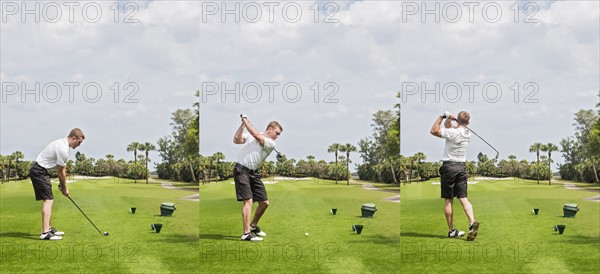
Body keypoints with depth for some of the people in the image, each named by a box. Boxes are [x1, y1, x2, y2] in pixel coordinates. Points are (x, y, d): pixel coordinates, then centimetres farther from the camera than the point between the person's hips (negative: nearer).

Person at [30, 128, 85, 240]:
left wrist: (62, 185, 13)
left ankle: (48, 228, 22)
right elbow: (61, 172, -12)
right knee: (48, 200, -15)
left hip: (41, 171, 11)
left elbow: (62, 169, 14)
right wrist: (65, 189, 1)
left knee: (48, 200, 15)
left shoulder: (62, 143, 11)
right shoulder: (63, 149, -22)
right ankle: (45, 233, -21)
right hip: (39, 171, -11)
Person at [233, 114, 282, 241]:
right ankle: (246, 233, -16)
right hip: (241, 170, -5)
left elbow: (257, 136, -10)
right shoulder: (249, 135, 7)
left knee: (264, 203, 7)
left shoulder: (271, 144, 6)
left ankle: (253, 226, 31)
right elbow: (236, 140, -6)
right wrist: (242, 124, -9)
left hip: (254, 173, 5)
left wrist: (246, 120, -6)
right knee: (248, 201, -15)